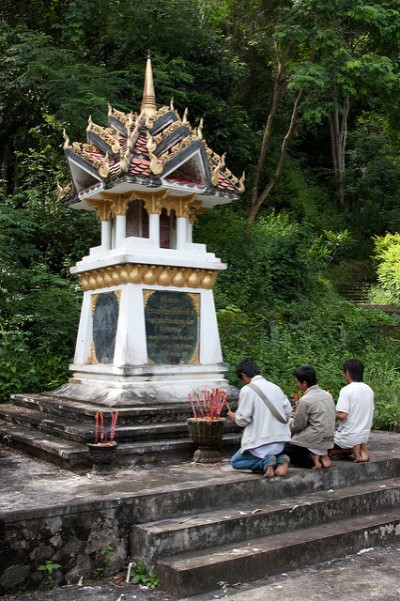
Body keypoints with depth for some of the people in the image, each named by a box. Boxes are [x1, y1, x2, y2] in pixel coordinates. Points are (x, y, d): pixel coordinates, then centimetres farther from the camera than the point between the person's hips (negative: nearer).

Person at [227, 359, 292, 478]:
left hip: (261, 442, -6)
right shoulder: (274, 386, 6)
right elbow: (288, 411, 7)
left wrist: (234, 417, 9)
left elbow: (243, 419, -13)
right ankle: (279, 460, 0)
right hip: (280, 441, 6)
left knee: (235, 462, 16)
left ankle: (266, 462, -10)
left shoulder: (247, 389, -12)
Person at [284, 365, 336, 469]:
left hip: (314, 440, -8)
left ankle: (312, 458, -9)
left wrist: (290, 420, 13)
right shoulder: (327, 395, 6)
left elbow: (297, 426, -12)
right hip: (328, 440, 8)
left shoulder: (304, 400, -16)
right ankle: (322, 455, 4)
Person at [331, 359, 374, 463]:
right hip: (365, 436, 6)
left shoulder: (346, 390, -17)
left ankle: (353, 448, -4)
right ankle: (361, 447, 3)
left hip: (349, 437, -6)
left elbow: (342, 416, -22)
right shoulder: (369, 390, 4)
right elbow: (369, 413, 12)